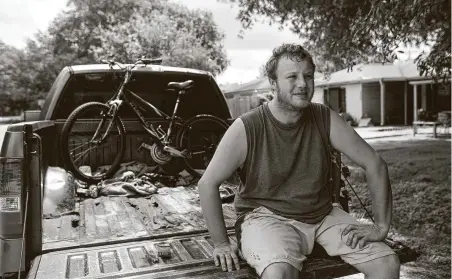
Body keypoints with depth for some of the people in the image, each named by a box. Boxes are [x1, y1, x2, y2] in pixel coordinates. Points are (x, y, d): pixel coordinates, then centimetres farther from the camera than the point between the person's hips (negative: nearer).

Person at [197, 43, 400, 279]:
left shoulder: (325, 119, -6)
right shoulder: (247, 128, -16)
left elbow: (374, 164, 0)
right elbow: (207, 183, -12)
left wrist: (381, 227, -5)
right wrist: (221, 244, -10)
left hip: (323, 215, 5)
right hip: (266, 216, -4)